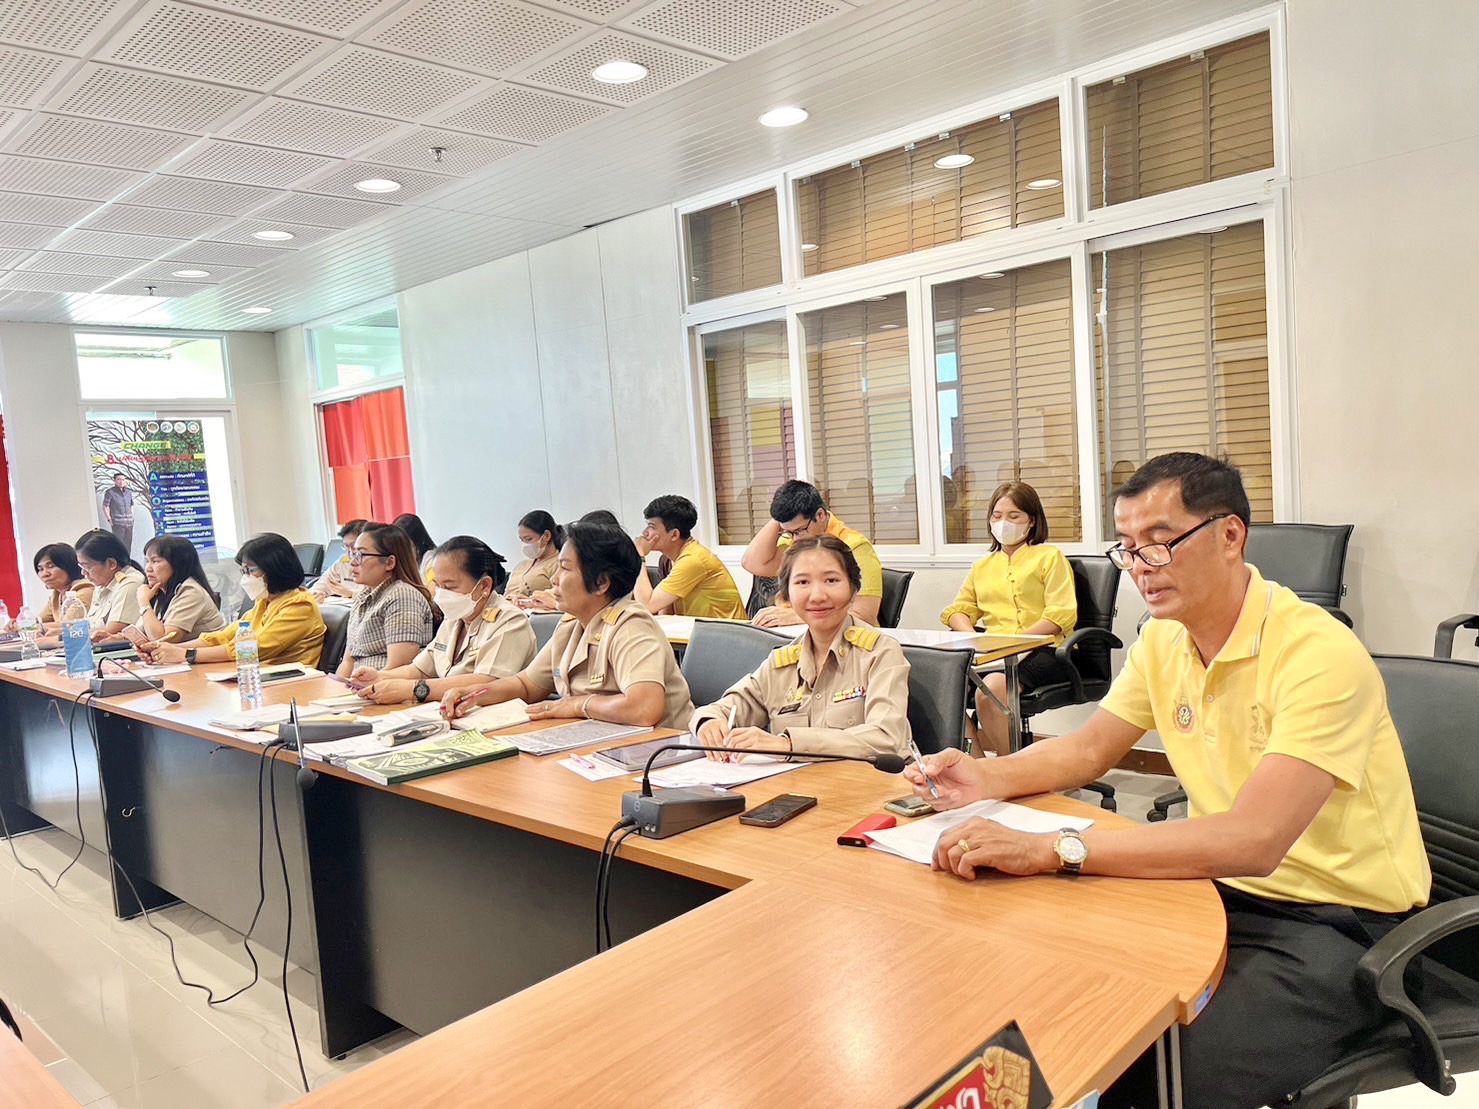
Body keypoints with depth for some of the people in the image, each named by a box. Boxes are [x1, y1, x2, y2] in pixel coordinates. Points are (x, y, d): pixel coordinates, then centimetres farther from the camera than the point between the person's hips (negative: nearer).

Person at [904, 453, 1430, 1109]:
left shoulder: (1319, 655, -23)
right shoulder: (1163, 639, 1)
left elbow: (1253, 841, -33)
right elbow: (1089, 749, 11)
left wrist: (1049, 849, -39)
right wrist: (986, 778, -9)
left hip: (1341, 923, -6)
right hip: (1226, 886, 7)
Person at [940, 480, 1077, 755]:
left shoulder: (1050, 557, 10)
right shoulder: (982, 566, 28)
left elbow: (1062, 615, -3)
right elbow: (957, 610, 19)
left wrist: (1016, 640, -15)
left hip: (1042, 651, -5)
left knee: (989, 691, -36)